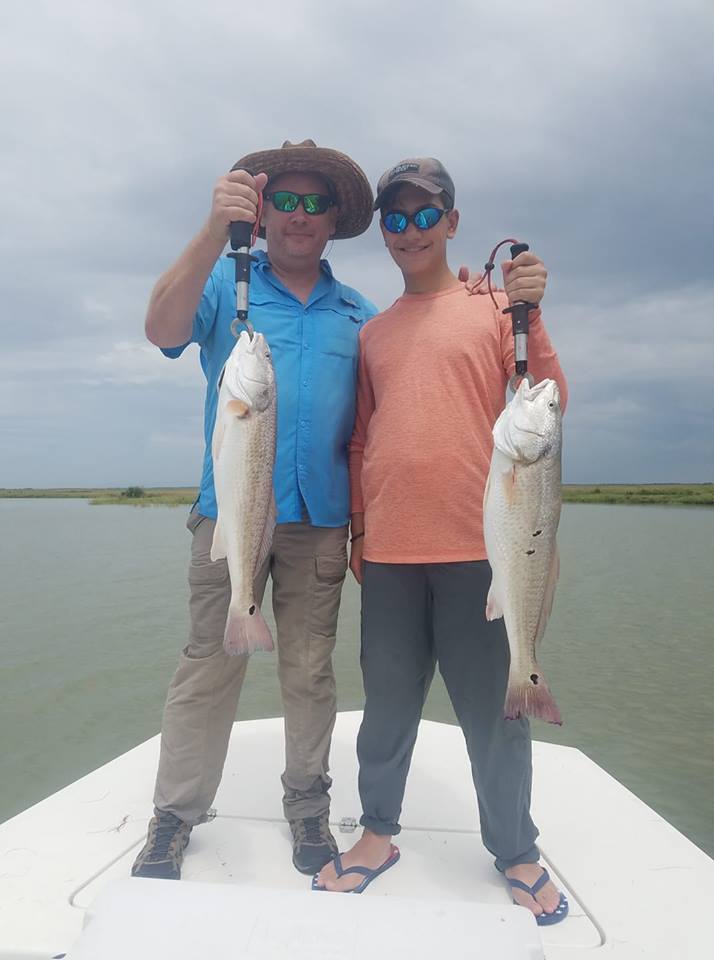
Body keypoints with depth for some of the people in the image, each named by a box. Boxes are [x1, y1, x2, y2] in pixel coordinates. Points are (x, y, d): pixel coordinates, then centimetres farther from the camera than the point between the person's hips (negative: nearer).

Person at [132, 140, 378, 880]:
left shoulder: (358, 315, 12)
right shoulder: (226, 284, 7)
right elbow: (161, 329, -14)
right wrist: (215, 231, -26)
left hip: (321, 520, 2)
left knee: (310, 674, 10)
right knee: (208, 667, 2)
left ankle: (307, 808, 26)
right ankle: (175, 818, 18)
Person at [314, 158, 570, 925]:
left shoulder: (493, 308, 5)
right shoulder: (373, 334, 15)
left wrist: (531, 316, -15)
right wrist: (358, 530, 13)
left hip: (476, 547, -3)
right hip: (389, 553, 3)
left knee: (494, 711, 8)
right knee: (388, 705, 13)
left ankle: (516, 852, 27)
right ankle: (378, 833, 31)